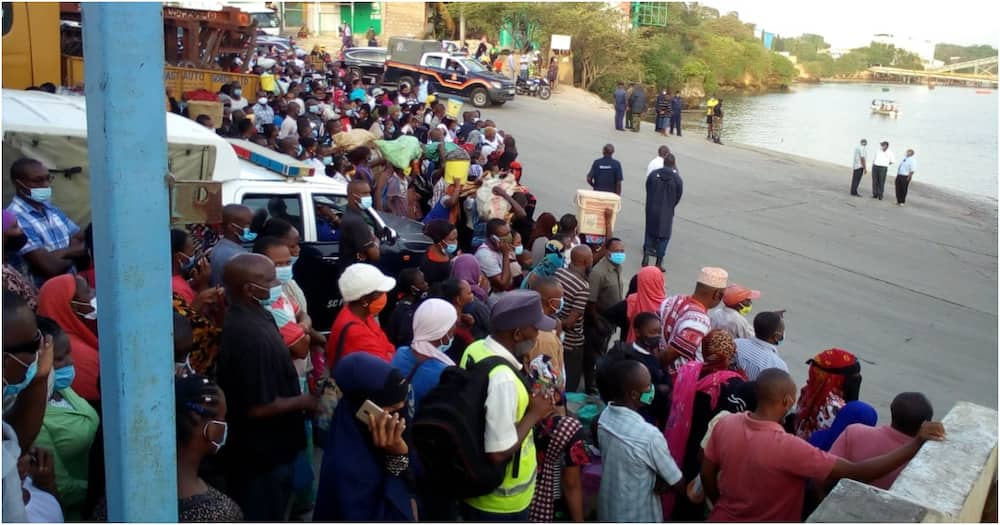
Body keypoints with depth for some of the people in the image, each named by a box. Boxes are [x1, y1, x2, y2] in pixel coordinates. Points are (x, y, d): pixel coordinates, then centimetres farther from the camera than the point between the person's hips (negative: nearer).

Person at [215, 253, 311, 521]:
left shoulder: (246, 318, 2)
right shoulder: (251, 335, -29)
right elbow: (259, 407, -27)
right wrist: (304, 402, -15)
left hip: (260, 448, 9)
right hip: (262, 453, -9)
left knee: (266, 516, 24)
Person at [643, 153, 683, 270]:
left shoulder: (653, 174, -5)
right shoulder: (677, 179, -9)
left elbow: (647, 190, 2)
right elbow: (678, 197, -1)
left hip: (651, 210, 2)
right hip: (666, 212, -2)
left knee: (650, 232, 20)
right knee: (664, 236, 7)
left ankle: (646, 256, 12)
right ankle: (659, 263, 7)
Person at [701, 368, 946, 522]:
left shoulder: (725, 423, -15)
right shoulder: (788, 447, -33)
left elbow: (707, 474, -1)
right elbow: (857, 472, -32)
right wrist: (917, 443, -30)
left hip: (723, 521, 4)